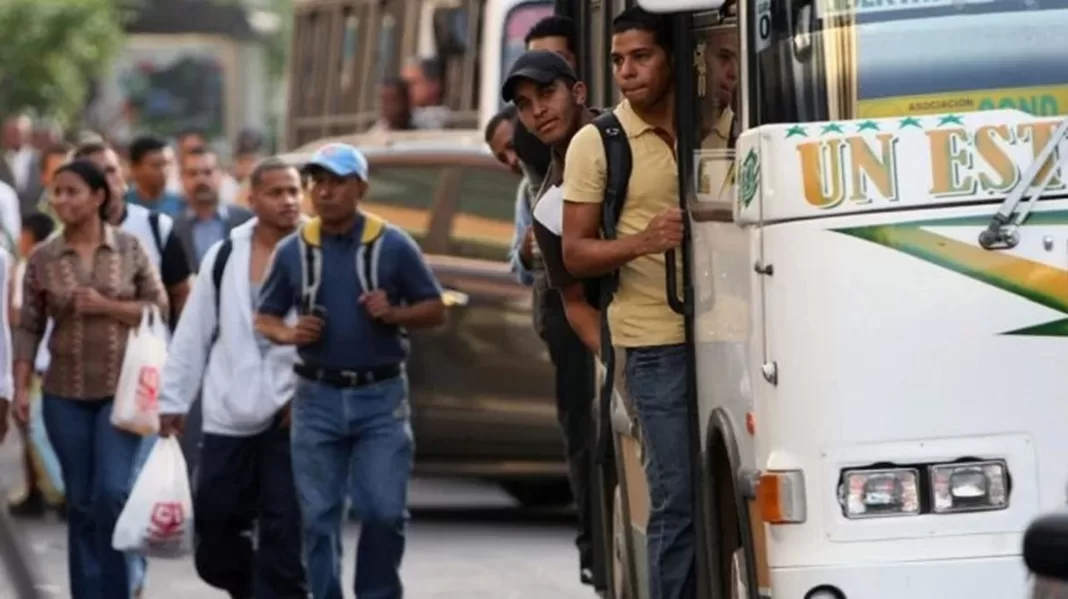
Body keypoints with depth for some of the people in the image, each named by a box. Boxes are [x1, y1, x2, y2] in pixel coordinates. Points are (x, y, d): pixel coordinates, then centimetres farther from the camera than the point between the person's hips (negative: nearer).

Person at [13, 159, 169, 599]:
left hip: (123, 390, -2)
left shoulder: (130, 248, -1)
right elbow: (29, 328, 2)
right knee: (81, 502, 6)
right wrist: (21, 387, -5)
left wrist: (105, 306, -12)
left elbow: (159, 308, 0)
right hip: (66, 395, 2)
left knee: (112, 493, -12)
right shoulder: (42, 258, 1)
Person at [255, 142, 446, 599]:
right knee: (319, 517, 3)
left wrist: (394, 314, -14)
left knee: (384, 511, -5)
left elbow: (435, 310, 5)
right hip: (318, 396, 2)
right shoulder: (293, 251, 5)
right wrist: (288, 334, -10)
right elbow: (264, 319, 12)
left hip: (381, 395, -2)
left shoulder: (393, 246, -1)